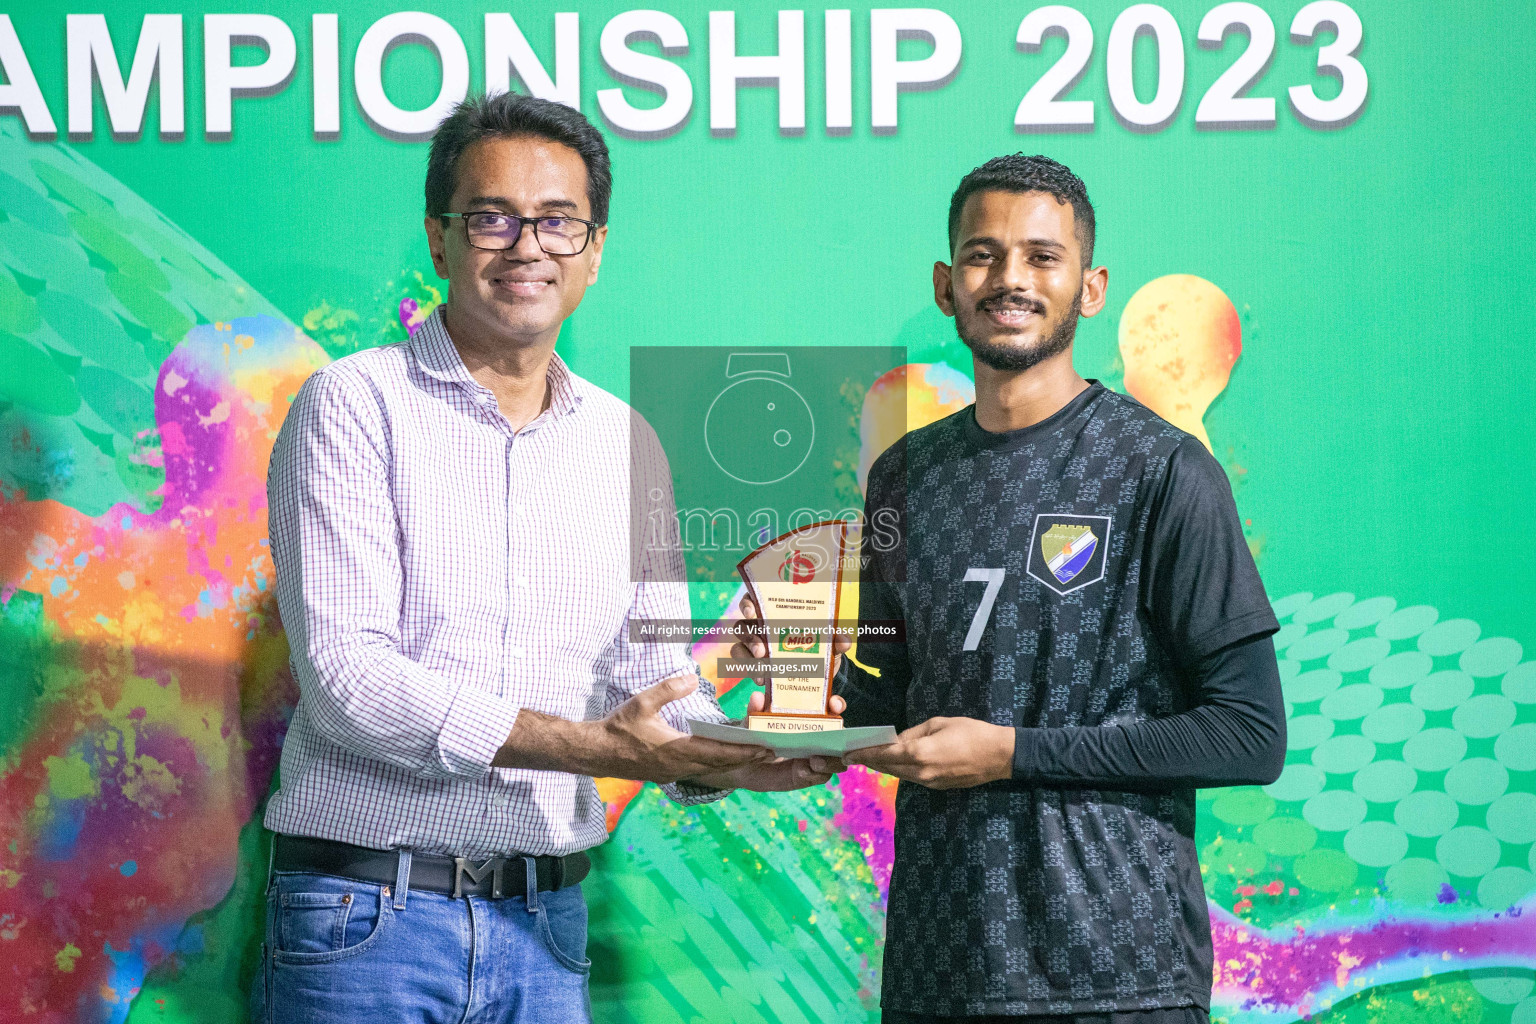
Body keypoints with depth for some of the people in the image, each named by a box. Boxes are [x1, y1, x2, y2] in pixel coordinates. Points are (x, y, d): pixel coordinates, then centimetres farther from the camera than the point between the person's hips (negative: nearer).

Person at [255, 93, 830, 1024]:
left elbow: (655, 677, 10)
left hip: (545, 920, 4)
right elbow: (347, 677, -14)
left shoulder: (627, 444, 12)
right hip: (368, 915, -4)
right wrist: (589, 745, -22)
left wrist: (720, 757, -15)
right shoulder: (355, 407, -4)